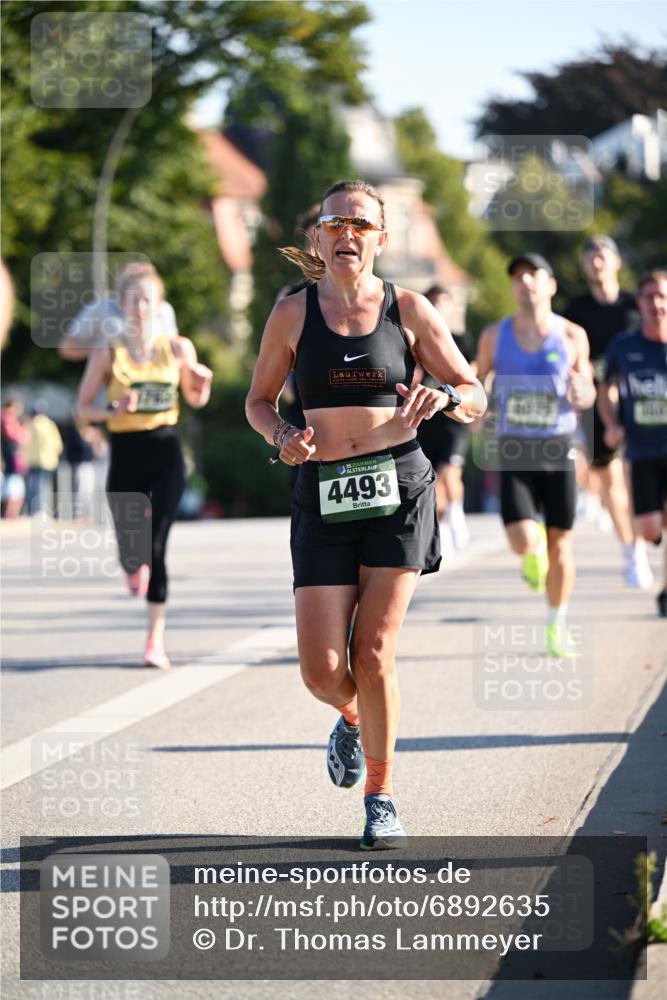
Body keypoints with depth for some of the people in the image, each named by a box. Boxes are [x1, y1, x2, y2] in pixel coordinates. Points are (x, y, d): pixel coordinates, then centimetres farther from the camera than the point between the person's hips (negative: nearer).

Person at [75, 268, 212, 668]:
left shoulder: (179, 348, 3)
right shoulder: (107, 353, -1)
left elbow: (196, 399, 17)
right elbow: (82, 409, 2)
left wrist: (204, 382, -6)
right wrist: (114, 410, -16)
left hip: (166, 454, 0)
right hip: (126, 454, 0)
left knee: (157, 545, -11)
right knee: (132, 550, 1)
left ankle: (157, 639, -6)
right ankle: (135, 566, 42)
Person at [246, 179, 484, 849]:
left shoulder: (409, 310, 2)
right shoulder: (293, 313, 4)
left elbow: (475, 397, 6)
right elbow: (258, 401, 14)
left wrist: (445, 397, -17)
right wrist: (283, 437, -8)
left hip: (398, 489, -1)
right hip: (323, 493, 1)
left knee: (374, 655, -5)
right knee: (321, 670, -5)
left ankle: (380, 795, 13)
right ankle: (352, 718, 32)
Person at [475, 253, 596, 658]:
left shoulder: (572, 336, -2)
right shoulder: (495, 336, 0)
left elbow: (588, 393, 6)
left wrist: (580, 393, -18)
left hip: (559, 448, 0)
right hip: (514, 449, 0)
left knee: (561, 544, 5)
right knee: (523, 541, -17)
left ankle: (557, 625, 25)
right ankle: (534, 554, 22)